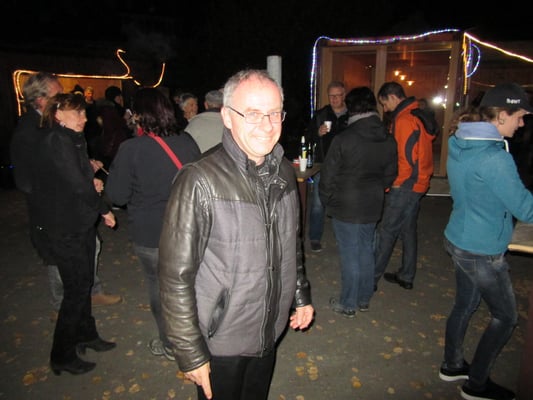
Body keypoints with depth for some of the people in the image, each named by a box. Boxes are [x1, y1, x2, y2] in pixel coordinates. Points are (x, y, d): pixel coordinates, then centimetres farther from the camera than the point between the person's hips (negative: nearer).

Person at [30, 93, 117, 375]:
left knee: (83, 282, 18)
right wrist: (104, 209, -10)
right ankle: (62, 356, 17)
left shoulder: (71, 141, 11)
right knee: (77, 288, 1)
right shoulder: (56, 141, -18)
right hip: (64, 229, -9)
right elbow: (78, 185, -22)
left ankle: (85, 334, 37)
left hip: (79, 223, 9)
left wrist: (90, 177, -7)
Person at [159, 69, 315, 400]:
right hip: (220, 343, -5)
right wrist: (191, 354, -14)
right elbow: (176, 276, -19)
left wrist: (301, 294, 14)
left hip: (271, 332, 6)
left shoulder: (284, 171, -2)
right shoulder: (200, 182, -24)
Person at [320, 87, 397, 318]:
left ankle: (348, 305, 20)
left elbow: (328, 176, -12)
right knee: (366, 251, 18)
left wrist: (327, 201, 3)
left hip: (345, 208, -5)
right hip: (372, 207, 5)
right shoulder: (388, 141, -1)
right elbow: (390, 175, 8)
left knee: (350, 255, 5)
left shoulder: (343, 139, -18)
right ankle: (364, 299, 33)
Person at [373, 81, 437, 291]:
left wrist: (394, 184, -11)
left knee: (386, 232, -4)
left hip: (404, 185, -10)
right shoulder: (418, 116, 14)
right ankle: (406, 276, 28)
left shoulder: (404, 120, -17)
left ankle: (371, 279, 4)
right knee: (408, 230, 16)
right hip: (417, 184, 10)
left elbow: (406, 158, -21)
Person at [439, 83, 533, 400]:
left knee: (465, 304, 22)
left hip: (459, 239, 8)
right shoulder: (494, 157, -26)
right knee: (506, 317, 11)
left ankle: (452, 365, 40)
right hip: (483, 251, -8)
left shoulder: (461, 144, 2)